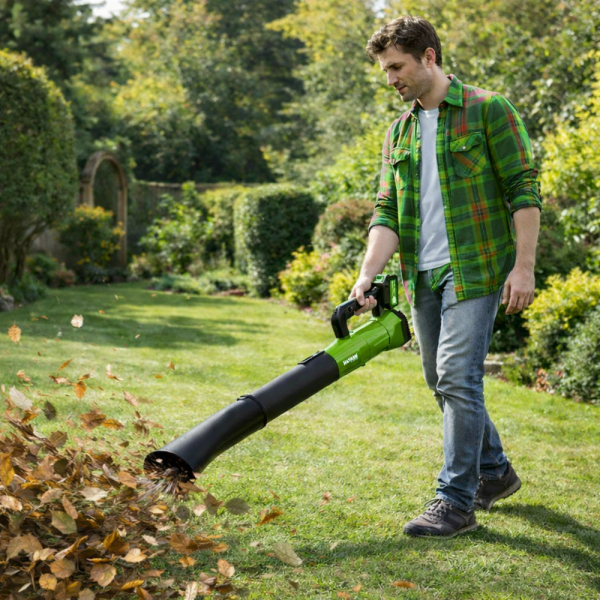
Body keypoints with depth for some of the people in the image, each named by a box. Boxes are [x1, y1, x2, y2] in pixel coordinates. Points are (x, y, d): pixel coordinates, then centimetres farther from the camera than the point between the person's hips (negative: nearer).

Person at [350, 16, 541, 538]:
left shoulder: (489, 110, -6)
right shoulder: (399, 133, 12)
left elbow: (524, 191, -8)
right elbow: (387, 212, 7)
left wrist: (524, 266, -16)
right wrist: (368, 274, -7)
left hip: (476, 269, -7)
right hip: (424, 277, 7)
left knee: (458, 376, -13)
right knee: (443, 382, 13)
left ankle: (457, 501, -5)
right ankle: (495, 472, 32)